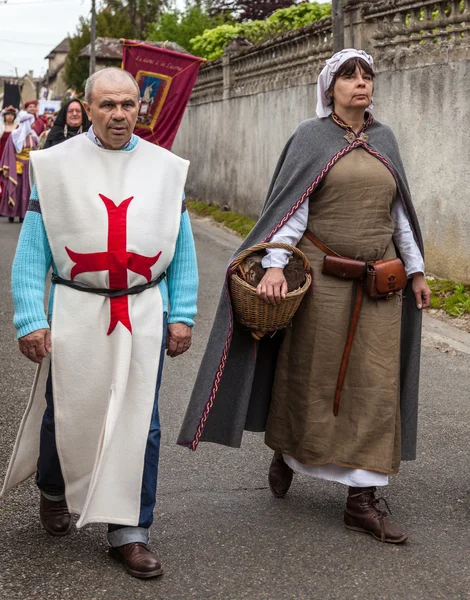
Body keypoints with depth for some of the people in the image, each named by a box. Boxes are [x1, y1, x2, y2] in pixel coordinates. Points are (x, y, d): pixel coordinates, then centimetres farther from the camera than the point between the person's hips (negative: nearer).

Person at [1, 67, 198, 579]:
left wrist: (182, 315, 2)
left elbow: (182, 249, 8)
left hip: (144, 314, 2)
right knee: (65, 413, 11)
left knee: (139, 423, 4)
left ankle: (129, 531, 16)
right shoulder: (55, 165, -1)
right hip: (76, 312, -1)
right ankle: (54, 492, 42)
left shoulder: (166, 168, 5)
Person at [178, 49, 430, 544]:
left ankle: (361, 499, 8)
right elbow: (290, 204, -11)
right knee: (311, 376, 7)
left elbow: (398, 211, 16)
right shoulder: (311, 137, -2)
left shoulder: (384, 140, 11)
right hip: (323, 276, -4)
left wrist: (415, 270, 14)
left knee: (375, 385, 2)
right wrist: (275, 265, -23)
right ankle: (287, 453, 35)